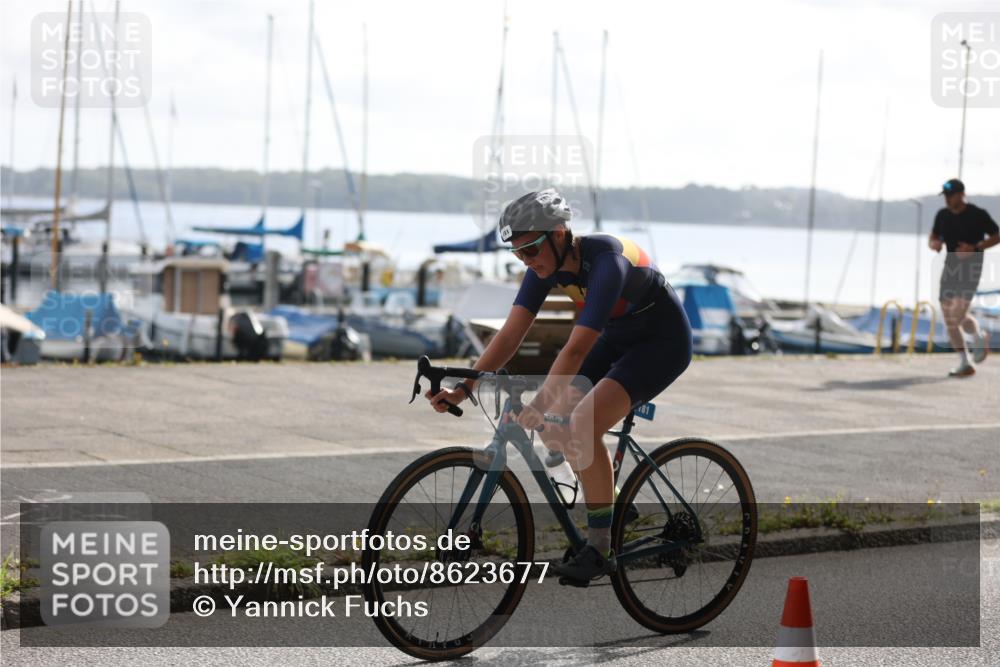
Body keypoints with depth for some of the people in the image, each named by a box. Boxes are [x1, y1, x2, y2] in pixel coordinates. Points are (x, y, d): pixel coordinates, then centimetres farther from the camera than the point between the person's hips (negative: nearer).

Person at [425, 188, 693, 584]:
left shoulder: (605, 262, -34)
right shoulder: (546, 264, -12)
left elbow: (577, 349, -39)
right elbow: (510, 335, -13)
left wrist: (535, 410, -45)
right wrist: (463, 388, -24)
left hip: (662, 342, -8)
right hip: (616, 339, 8)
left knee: (583, 423, -25)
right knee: (553, 425, -4)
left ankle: (599, 550, -17)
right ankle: (615, 508, 16)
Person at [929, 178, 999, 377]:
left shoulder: (978, 214, -9)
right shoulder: (942, 215, 7)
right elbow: (933, 238, 16)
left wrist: (974, 248, -18)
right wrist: (934, 243, -9)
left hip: (971, 266, -6)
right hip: (950, 266, 6)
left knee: (958, 315, -19)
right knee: (949, 318, 2)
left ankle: (978, 337, 13)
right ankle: (965, 364, 12)